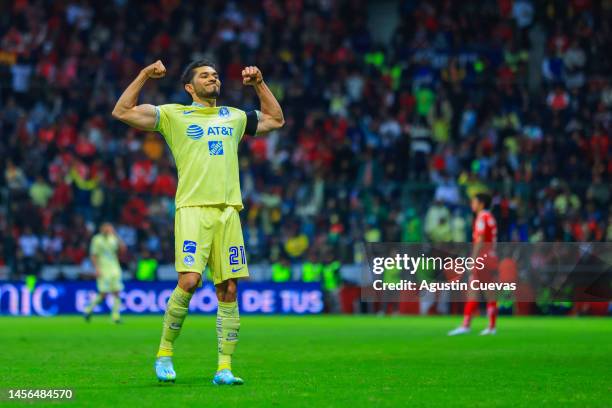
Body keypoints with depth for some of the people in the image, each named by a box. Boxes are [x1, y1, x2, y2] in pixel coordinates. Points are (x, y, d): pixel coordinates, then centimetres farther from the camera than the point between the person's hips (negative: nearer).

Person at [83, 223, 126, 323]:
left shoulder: (113, 239, 9)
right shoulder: (97, 239, -3)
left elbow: (122, 248, -3)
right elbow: (93, 255, -4)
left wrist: (116, 235, -8)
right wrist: (97, 269, -14)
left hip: (115, 269, 5)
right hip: (103, 270, -5)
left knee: (116, 292, -4)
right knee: (103, 293, -8)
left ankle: (116, 315, -2)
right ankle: (89, 310, 12)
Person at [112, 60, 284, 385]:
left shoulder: (233, 117, 23)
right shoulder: (174, 115, 10)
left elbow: (275, 120, 38)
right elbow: (122, 112, 5)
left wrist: (259, 84, 28)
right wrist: (145, 75, 0)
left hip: (228, 210, 4)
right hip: (193, 209, -4)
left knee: (228, 290, -2)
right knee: (189, 281, -18)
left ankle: (224, 369, 1)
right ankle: (164, 352, -1)